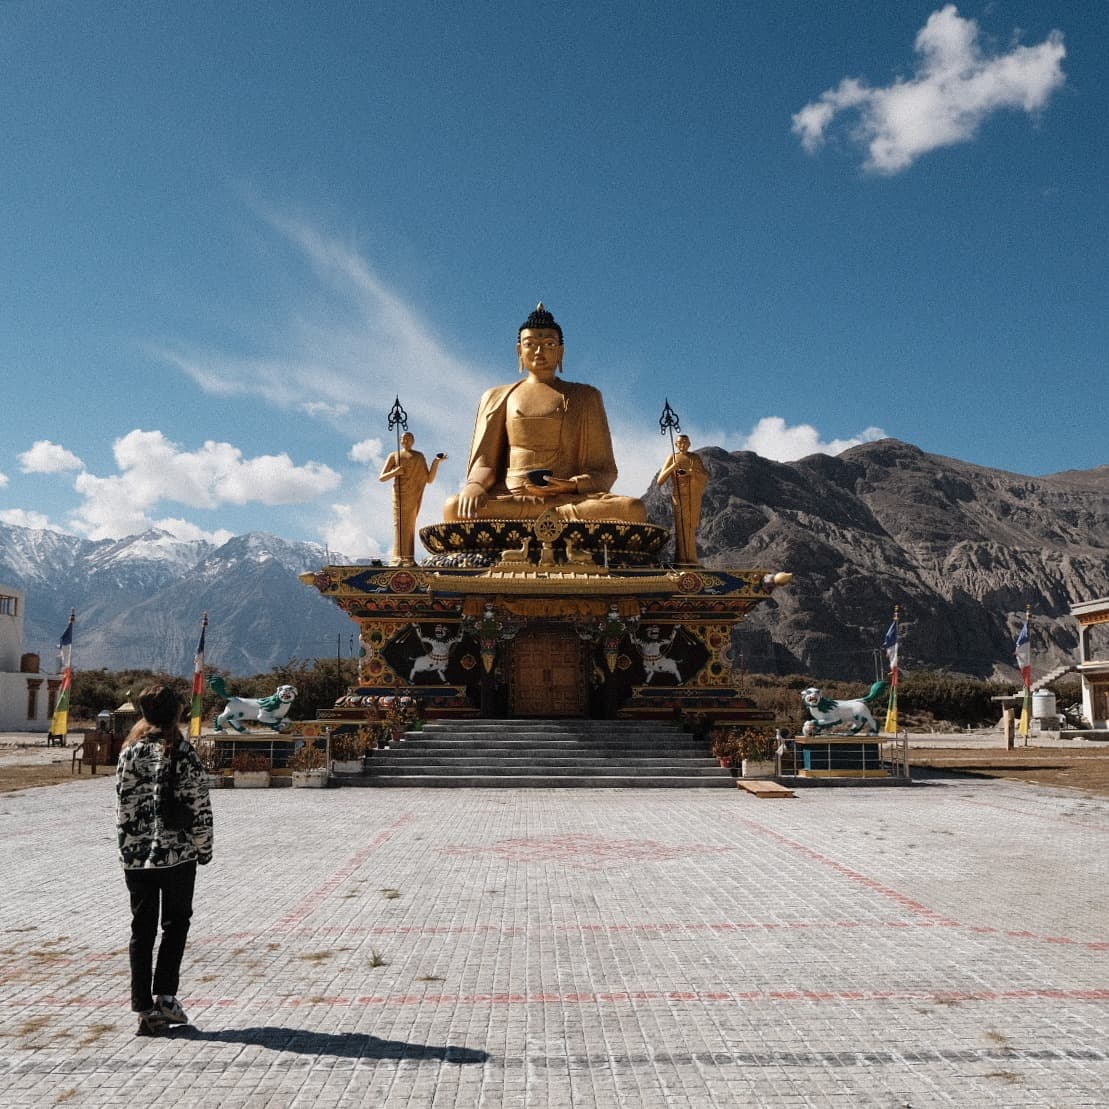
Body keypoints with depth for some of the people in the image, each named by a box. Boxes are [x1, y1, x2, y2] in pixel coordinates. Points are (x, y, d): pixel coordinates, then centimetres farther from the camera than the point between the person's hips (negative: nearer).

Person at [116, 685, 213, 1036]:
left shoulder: (129, 752, 1)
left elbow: (122, 805, 3)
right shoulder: (182, 752, -8)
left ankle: (145, 1008, 11)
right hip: (177, 852, -3)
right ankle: (165, 996, 5)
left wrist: (128, 847, 13)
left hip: (136, 856, 3)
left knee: (142, 929, 10)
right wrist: (204, 848, 3)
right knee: (176, 922, 12)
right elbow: (199, 805, -8)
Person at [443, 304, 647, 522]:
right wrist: (474, 485, -13)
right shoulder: (498, 397, 20)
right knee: (454, 509, -34)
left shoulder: (585, 397, 17)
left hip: (570, 499, 0)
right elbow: (485, 461, 12)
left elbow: (605, 471, 13)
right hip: (510, 498, 0)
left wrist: (574, 485, -9)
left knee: (633, 510, -32)